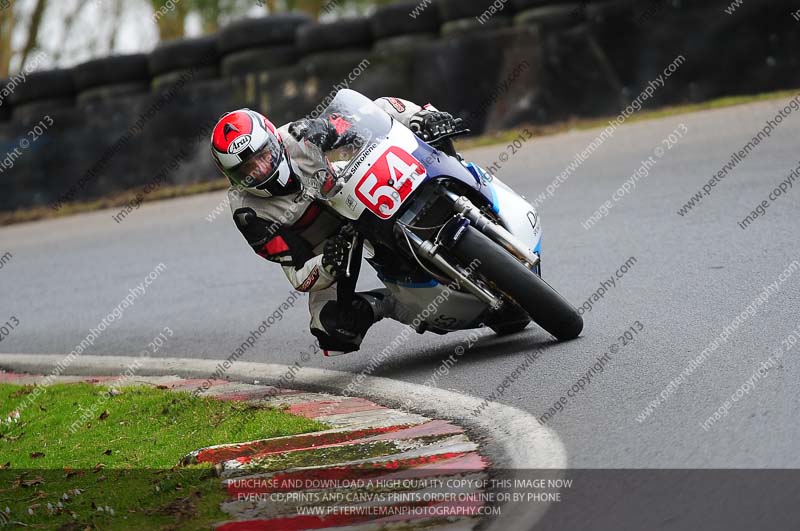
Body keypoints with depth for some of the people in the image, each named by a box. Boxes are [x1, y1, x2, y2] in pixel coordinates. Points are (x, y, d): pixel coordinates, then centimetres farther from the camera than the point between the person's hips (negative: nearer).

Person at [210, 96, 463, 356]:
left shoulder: (301, 137, -25)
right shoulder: (249, 213, -27)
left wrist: (422, 115, -39)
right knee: (335, 323, -26)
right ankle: (387, 303, 0)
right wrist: (329, 265, -49)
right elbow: (299, 277, -27)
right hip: (319, 252, -1)